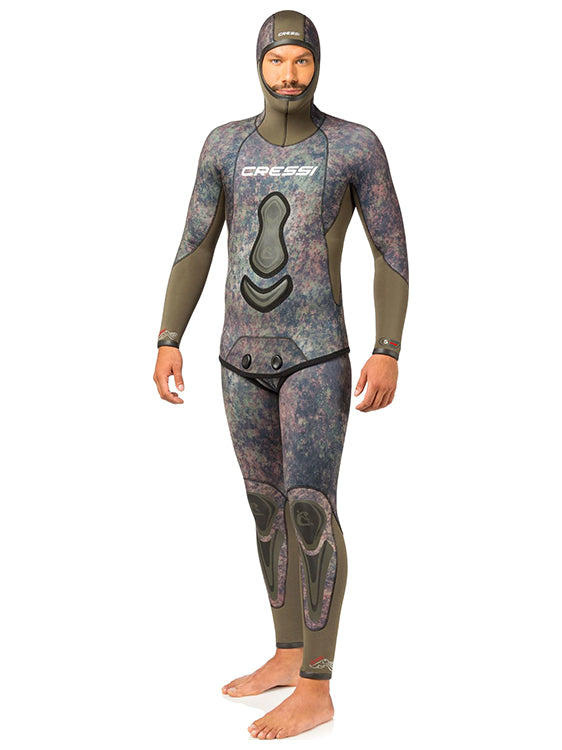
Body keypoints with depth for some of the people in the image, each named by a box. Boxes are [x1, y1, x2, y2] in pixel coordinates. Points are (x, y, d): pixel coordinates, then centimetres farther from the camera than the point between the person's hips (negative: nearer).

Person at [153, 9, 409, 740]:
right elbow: (194, 248, 7)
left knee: (311, 510, -11)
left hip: (318, 357, -5)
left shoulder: (358, 144, -5)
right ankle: (289, 655, 26)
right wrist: (168, 342, 0)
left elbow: (393, 252, -3)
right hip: (243, 359, 6)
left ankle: (317, 690, -2)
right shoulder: (225, 144, 6)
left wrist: (389, 353, -13)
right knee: (270, 508, 12)